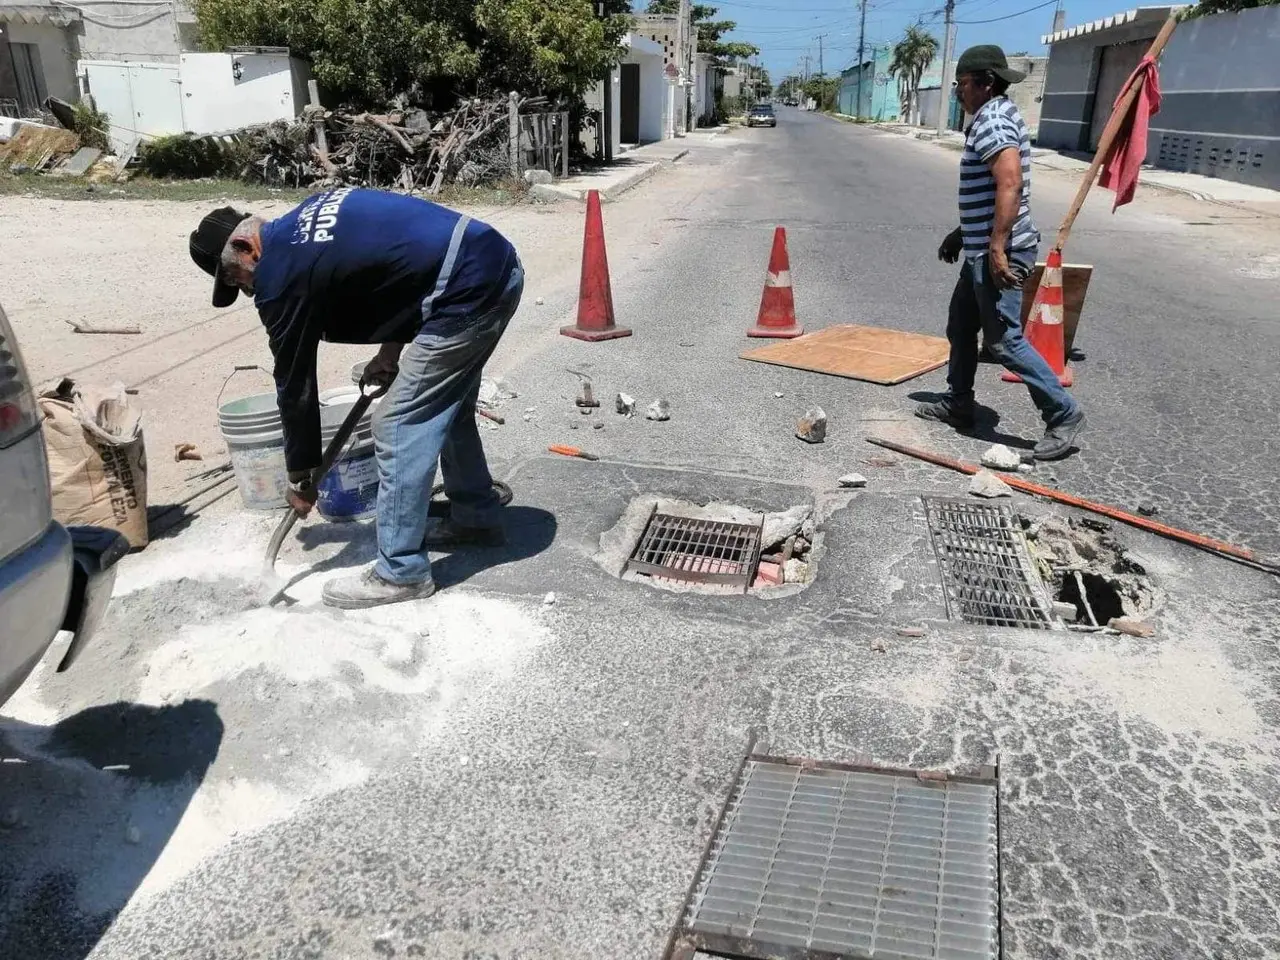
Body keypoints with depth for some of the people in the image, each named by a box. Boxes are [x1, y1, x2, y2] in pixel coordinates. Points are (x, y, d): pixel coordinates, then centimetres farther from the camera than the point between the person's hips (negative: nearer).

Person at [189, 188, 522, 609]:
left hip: (467, 292, -10)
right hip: (497, 261, 10)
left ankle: (401, 573, 7)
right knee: (445, 405, 25)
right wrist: (392, 349, 17)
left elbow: (294, 380, 3)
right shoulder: (308, 216, 19)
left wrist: (300, 476, 15)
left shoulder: (280, 276, -5)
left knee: (397, 428, -2)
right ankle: (476, 518, 38)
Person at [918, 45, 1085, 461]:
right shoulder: (991, 118, 18)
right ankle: (958, 404, 30)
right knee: (960, 326, 18)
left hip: (997, 254, -11)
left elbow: (1010, 183, -28)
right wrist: (961, 234, 28)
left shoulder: (993, 122, -16)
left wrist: (997, 246, -31)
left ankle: (1063, 414, -3)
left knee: (1003, 339, -10)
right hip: (981, 249, 11)